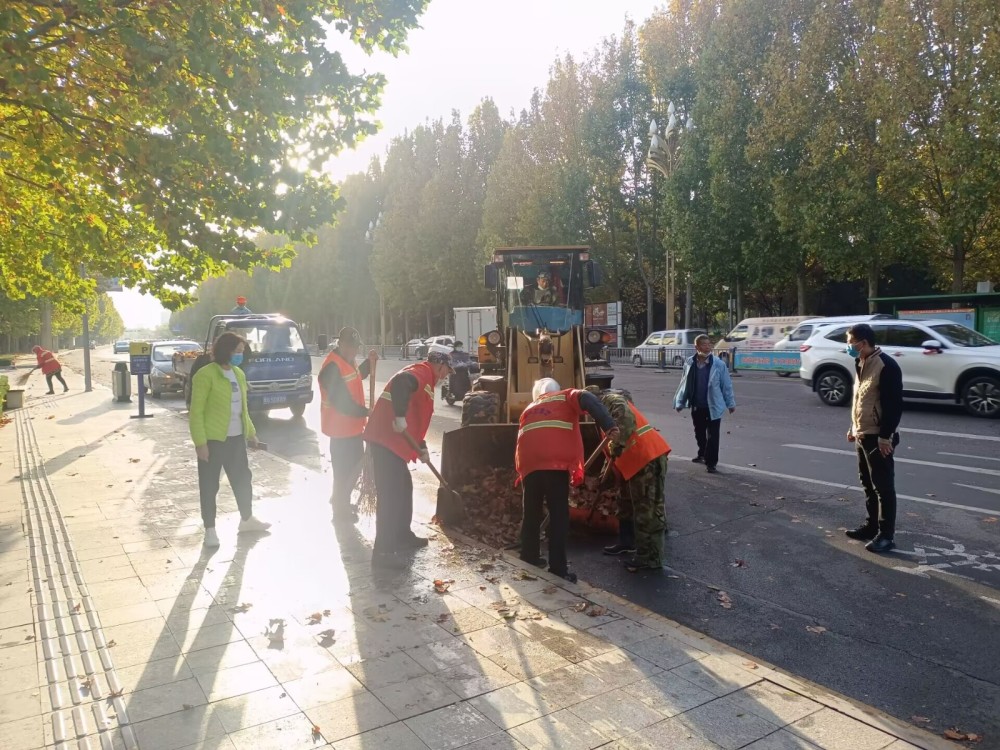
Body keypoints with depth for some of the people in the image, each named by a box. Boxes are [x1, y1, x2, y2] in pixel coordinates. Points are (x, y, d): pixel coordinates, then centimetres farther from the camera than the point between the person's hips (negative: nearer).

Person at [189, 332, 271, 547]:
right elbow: (196, 412, -15)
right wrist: (200, 442, -19)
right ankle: (210, 529, 18)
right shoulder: (206, 375, -14)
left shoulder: (238, 374, 10)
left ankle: (247, 520, 34)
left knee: (243, 478, 17)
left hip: (236, 438, 7)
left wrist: (251, 433, 17)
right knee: (209, 485, 5)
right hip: (213, 440, -7)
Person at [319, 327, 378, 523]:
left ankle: (340, 500, 39)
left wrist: (369, 362, 8)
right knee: (344, 468, 3)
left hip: (352, 425, 10)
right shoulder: (332, 367, -25)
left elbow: (357, 376, 26)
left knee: (354, 464, 21)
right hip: (341, 427, -10)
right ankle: (340, 510, 18)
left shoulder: (347, 360, 6)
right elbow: (342, 402, -27)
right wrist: (366, 412, -23)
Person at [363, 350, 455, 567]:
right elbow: (400, 382, -32)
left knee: (403, 488, 21)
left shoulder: (426, 381, 24)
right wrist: (400, 416, -33)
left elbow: (416, 419, 29)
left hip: (394, 441, 11)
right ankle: (383, 551, -5)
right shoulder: (422, 371, -8)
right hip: (386, 439, -11)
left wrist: (421, 448, 26)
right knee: (390, 494, -8)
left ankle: (403, 536, 34)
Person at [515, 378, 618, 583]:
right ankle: (558, 568, 2)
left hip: (529, 464, 5)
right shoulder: (566, 397, 19)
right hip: (556, 463, -4)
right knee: (559, 515, 2)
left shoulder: (529, 409, 33)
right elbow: (588, 400, -3)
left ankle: (529, 557, 33)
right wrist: (609, 426, -13)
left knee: (531, 513, 20)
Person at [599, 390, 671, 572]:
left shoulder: (611, 399, -4)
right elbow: (611, 438, 33)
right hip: (637, 459, 11)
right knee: (628, 504, 23)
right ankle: (628, 542, 37)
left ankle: (650, 558, 0)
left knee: (647, 509, -5)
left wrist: (618, 445, -28)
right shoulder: (606, 407, 26)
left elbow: (626, 418, -27)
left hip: (648, 456, -11)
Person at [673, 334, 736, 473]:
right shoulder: (689, 363, -3)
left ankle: (711, 463, 8)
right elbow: (684, 383, 5)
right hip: (696, 406, 4)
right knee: (699, 433, 21)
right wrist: (679, 402, 7)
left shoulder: (718, 364, -11)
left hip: (713, 406, -4)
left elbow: (726, 385, -3)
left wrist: (731, 403, 2)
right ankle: (702, 454, 44)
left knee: (712, 436, -1)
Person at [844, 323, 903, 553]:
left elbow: (894, 404, -20)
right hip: (863, 435, 9)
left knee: (883, 487, -2)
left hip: (878, 437, -9)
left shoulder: (886, 365, -18)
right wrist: (853, 427, 21)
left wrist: (885, 436, -21)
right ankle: (872, 525, 28)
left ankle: (886, 535, 5)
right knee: (868, 485, 17)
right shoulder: (861, 364, 12)